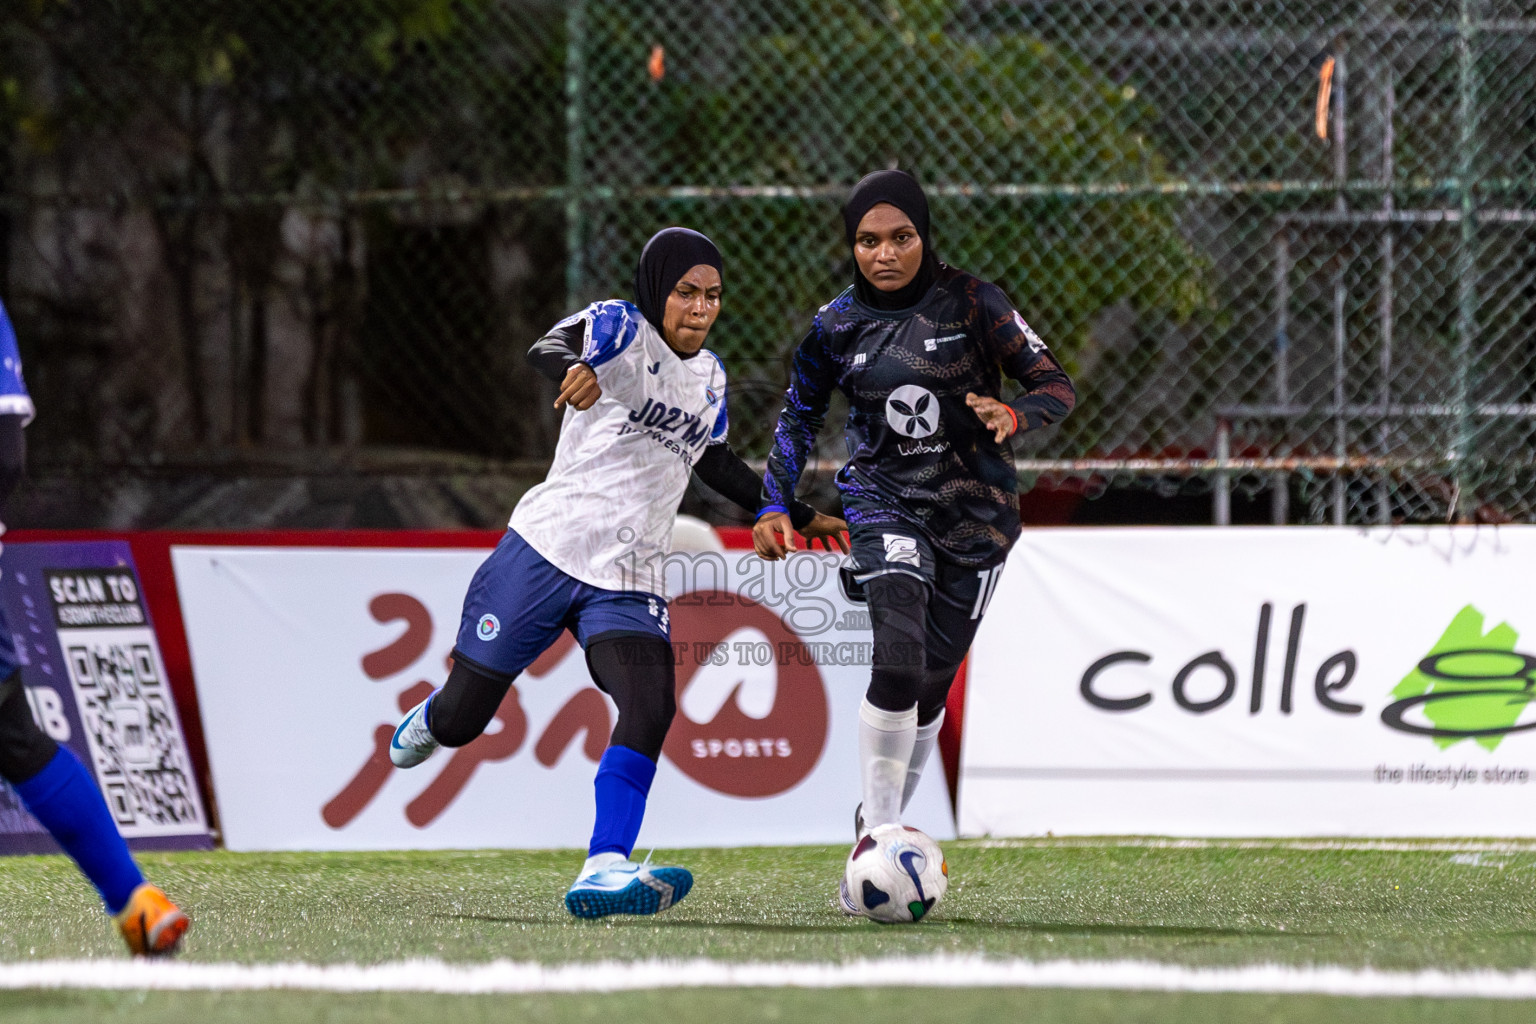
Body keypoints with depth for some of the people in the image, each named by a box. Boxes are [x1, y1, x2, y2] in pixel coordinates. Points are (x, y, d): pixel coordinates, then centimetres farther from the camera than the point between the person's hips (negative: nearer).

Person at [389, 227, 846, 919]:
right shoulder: (619, 329, -6)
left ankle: (603, 874, -31)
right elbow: (547, 349, -29)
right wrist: (572, 368, -53)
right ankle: (432, 717, 42)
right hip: (547, 549, -5)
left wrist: (798, 516, 32)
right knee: (462, 720, 3)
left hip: (627, 581, 5)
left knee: (652, 709, -23)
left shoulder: (709, 376, 15)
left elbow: (713, 462, 33)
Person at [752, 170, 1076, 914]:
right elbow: (799, 416, 16)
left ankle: (880, 824, 26)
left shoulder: (971, 303, -5)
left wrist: (1014, 415, -25)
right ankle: (876, 835, -20)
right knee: (898, 658, -23)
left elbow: (1057, 386, -4)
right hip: (886, 500, 0)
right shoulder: (835, 327, 1)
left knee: (930, 685, 4)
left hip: (974, 510, 1)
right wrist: (775, 505, 4)